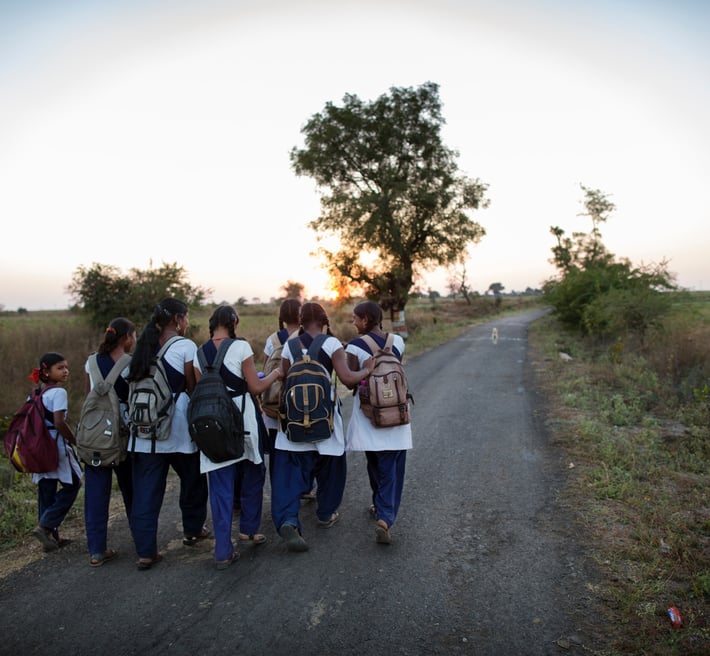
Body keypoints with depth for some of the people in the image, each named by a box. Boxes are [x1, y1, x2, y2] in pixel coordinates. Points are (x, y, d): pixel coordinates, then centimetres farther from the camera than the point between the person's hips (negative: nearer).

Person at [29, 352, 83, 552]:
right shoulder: (58, 393, -14)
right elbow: (59, 423, -20)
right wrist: (75, 441, -9)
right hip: (57, 447, -8)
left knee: (46, 492, 12)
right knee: (71, 486, 5)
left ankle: (51, 536, 19)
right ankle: (44, 526, -2)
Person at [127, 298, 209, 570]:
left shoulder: (145, 345, 10)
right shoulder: (185, 346, -8)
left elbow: (136, 382, 11)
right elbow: (193, 388, -8)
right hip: (177, 427, -5)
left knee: (145, 489, 6)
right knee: (192, 477, 17)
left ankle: (146, 551, 7)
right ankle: (192, 530, 33)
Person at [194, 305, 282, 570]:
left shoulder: (200, 353, 4)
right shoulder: (240, 346, -9)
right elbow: (255, 387, -8)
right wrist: (275, 374, 8)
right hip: (243, 418, -3)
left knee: (221, 485, 8)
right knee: (252, 474, 19)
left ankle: (223, 550, 8)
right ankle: (248, 529, 33)